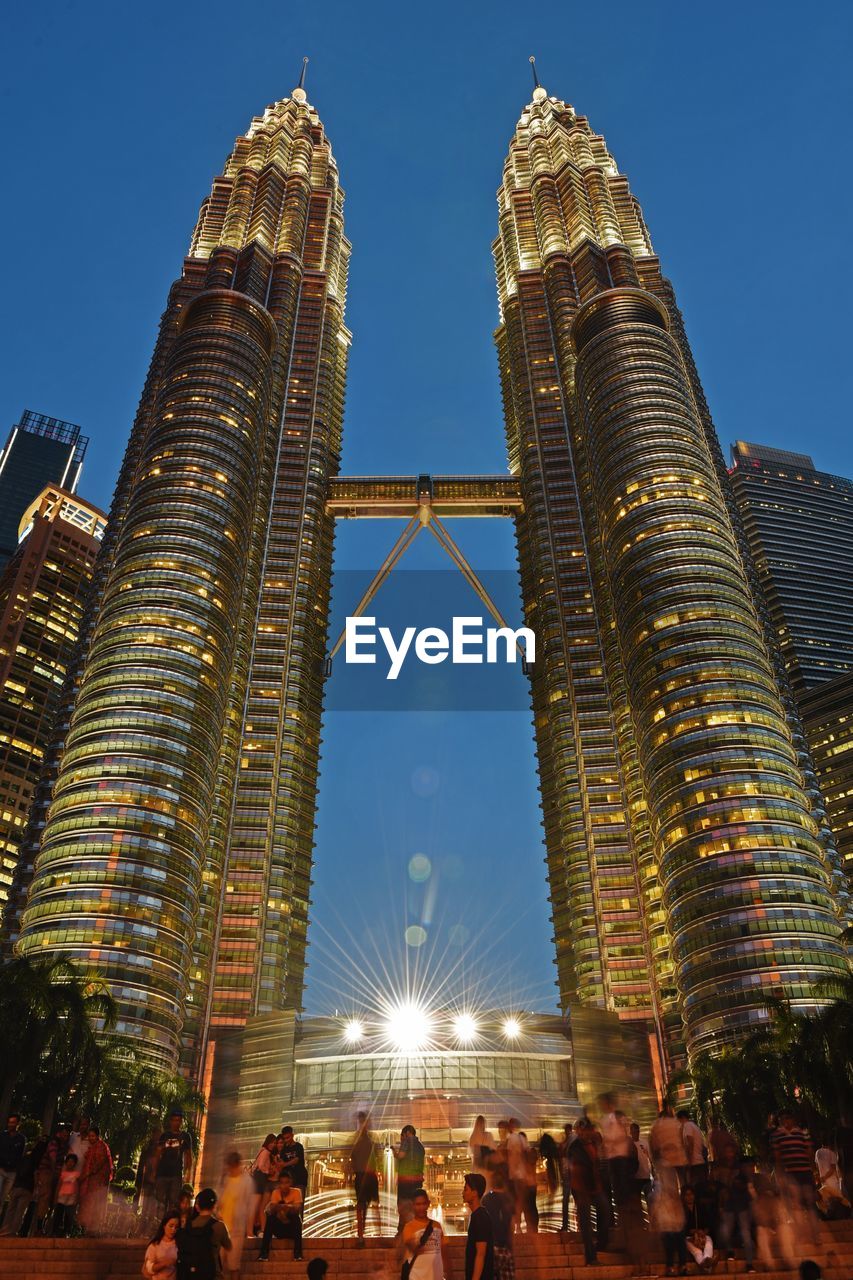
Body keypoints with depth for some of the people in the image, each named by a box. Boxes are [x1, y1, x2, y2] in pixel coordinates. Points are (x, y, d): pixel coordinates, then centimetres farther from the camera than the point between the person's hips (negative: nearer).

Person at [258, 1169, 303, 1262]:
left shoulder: (296, 1191, -12)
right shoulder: (276, 1192, -7)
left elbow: (297, 1209, -29)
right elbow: (271, 1211, -23)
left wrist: (287, 1207, -51)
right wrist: (276, 1206, -47)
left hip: (293, 1228, -2)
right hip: (279, 1228, 2)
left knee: (297, 1216, -32)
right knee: (270, 1218, -26)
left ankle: (298, 1253, -29)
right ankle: (264, 1253, -25)